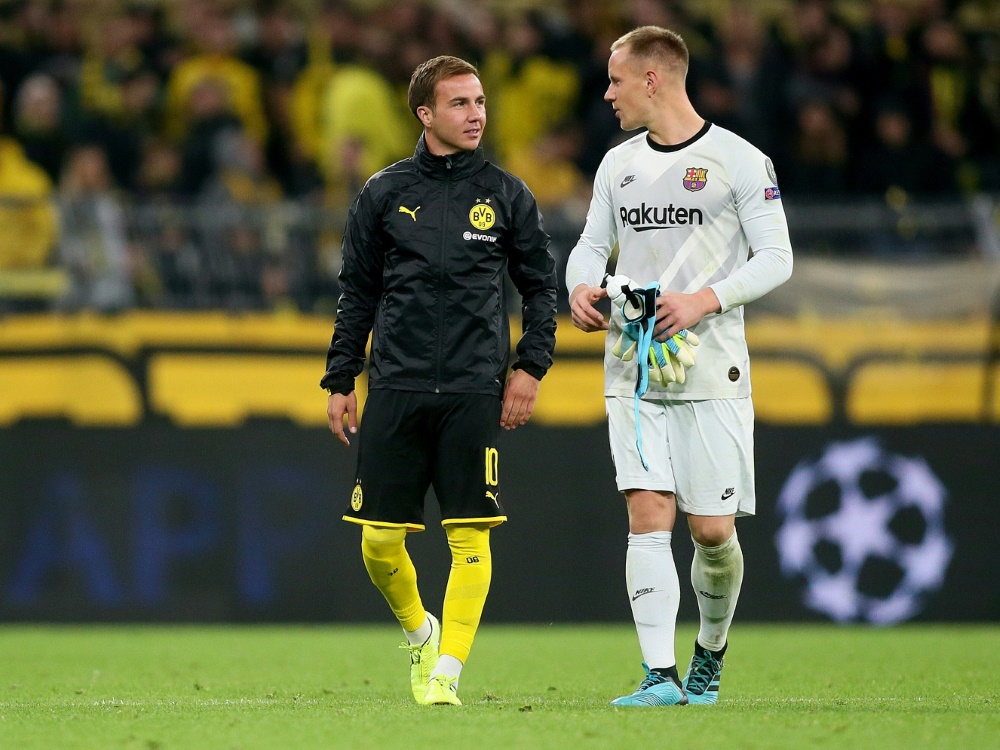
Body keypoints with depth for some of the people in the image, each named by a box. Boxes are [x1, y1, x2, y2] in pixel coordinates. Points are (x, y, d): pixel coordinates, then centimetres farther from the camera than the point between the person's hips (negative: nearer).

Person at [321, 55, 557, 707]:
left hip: (475, 392, -1)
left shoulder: (506, 195, 6)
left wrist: (531, 366, 1)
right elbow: (357, 292, 12)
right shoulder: (385, 194, 7)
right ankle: (418, 631, 27)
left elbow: (541, 285, 11)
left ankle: (448, 668, -2)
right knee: (380, 541, 1)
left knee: (471, 536, -8)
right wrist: (340, 379, 8)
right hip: (396, 388, 1)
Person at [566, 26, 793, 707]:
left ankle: (711, 652, 25)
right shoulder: (619, 164, 13)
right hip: (633, 368, 4)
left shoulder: (739, 161, -4)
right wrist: (581, 286, -1)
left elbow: (776, 258, -5)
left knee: (712, 529, -2)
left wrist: (706, 300, -18)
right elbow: (594, 243, 22)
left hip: (712, 369, -4)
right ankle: (660, 675, -10)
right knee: (648, 514, -8)